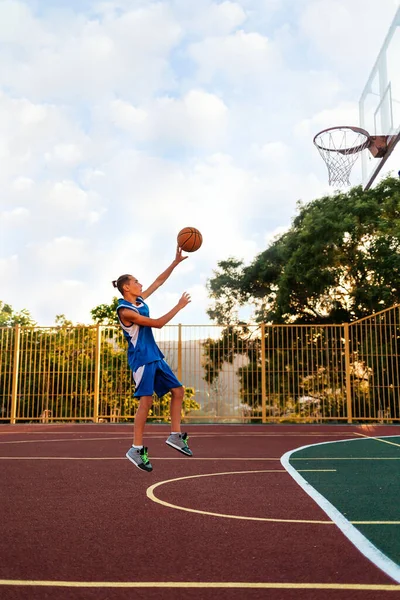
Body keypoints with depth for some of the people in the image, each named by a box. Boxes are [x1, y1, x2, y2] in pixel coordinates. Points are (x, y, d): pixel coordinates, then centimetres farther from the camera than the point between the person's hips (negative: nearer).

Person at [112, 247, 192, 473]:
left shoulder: (140, 300, 9)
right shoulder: (125, 310, -16)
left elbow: (159, 282, 14)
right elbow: (158, 323, -17)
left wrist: (176, 262, 8)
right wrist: (179, 306, -11)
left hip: (155, 356, 9)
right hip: (142, 358, -9)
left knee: (178, 390, 6)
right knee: (146, 400, -12)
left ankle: (176, 435, 12)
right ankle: (137, 449, -5)